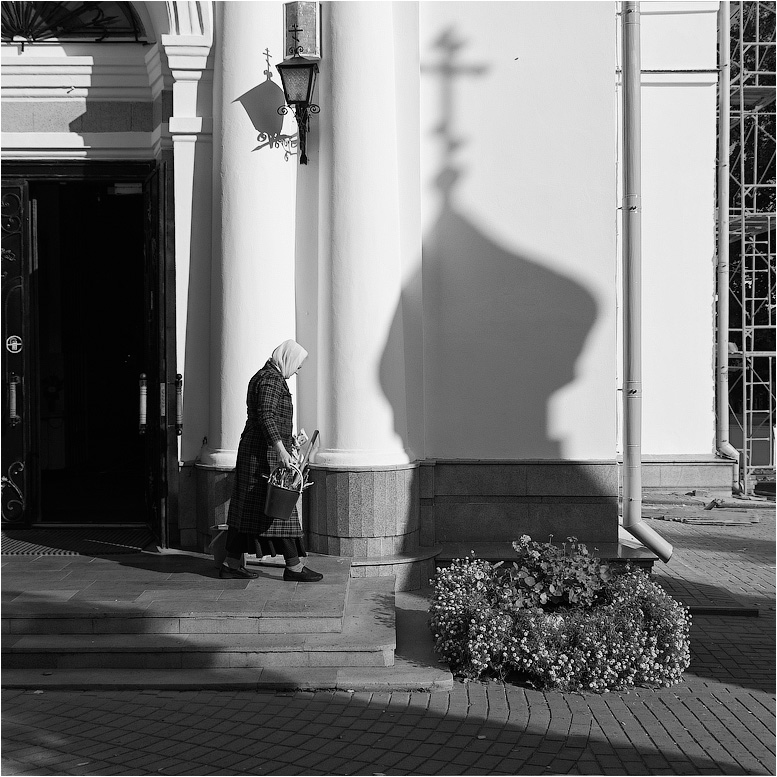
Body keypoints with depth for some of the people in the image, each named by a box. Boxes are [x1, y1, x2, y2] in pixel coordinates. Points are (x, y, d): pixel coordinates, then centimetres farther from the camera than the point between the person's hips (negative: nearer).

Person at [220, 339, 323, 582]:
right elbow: (266, 415, -25)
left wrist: (289, 440, 37)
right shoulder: (271, 379, -13)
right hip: (266, 453, -11)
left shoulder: (262, 376, 19)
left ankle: (231, 563, 14)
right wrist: (280, 448, -33)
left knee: (247, 506, 11)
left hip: (252, 448, 11)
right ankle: (294, 566, -3)